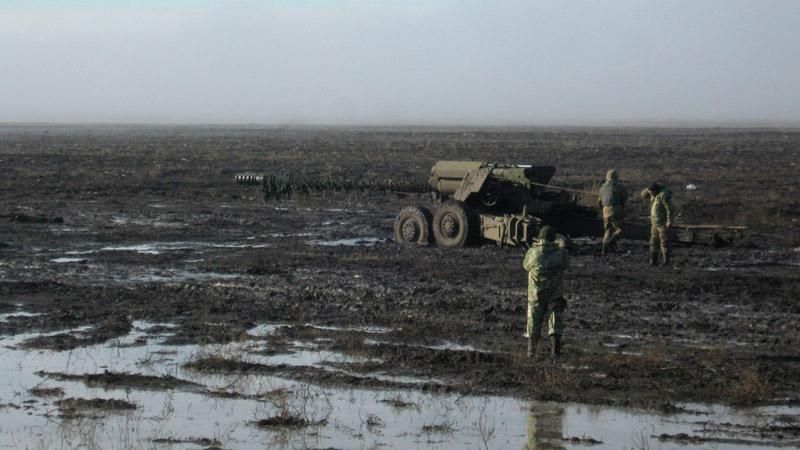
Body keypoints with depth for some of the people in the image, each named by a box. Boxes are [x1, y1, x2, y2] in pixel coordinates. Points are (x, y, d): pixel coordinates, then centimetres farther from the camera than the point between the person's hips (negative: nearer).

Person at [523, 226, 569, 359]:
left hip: (535, 294, 0)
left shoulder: (532, 252, -9)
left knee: (534, 323, 12)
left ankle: (531, 351, 13)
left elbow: (526, 265, 10)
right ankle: (555, 351, 1)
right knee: (555, 323, 7)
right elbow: (565, 264, 10)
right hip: (555, 293, 0)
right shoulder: (560, 253, -10)